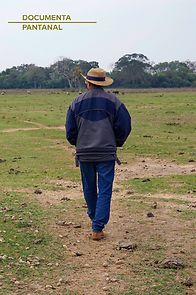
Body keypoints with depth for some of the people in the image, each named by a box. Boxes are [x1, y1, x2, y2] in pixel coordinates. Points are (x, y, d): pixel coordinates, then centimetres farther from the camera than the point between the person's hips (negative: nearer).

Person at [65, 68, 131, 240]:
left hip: (84, 153, 2)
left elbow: (70, 129, 4)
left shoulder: (77, 102, 0)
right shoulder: (113, 101, -3)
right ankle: (97, 228, -6)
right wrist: (116, 143, 14)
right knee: (104, 191, 0)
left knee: (89, 189, 18)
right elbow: (124, 126, -3)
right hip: (107, 153, -2)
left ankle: (95, 219, 35)